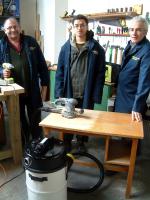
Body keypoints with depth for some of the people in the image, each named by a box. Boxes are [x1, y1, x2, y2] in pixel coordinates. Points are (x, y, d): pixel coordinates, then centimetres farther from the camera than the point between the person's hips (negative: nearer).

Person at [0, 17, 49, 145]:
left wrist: (44, 84, -1)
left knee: (35, 120, 13)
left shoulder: (31, 42, 1)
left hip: (33, 90, 0)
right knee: (20, 120, 16)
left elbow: (42, 65, 2)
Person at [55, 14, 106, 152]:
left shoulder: (96, 48, -5)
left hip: (87, 94, -1)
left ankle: (81, 142, 41)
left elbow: (100, 73, -6)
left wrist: (96, 95, -10)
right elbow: (60, 71, 0)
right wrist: (59, 92, -5)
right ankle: (67, 142, 40)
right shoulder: (66, 47, 0)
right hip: (69, 93, 2)